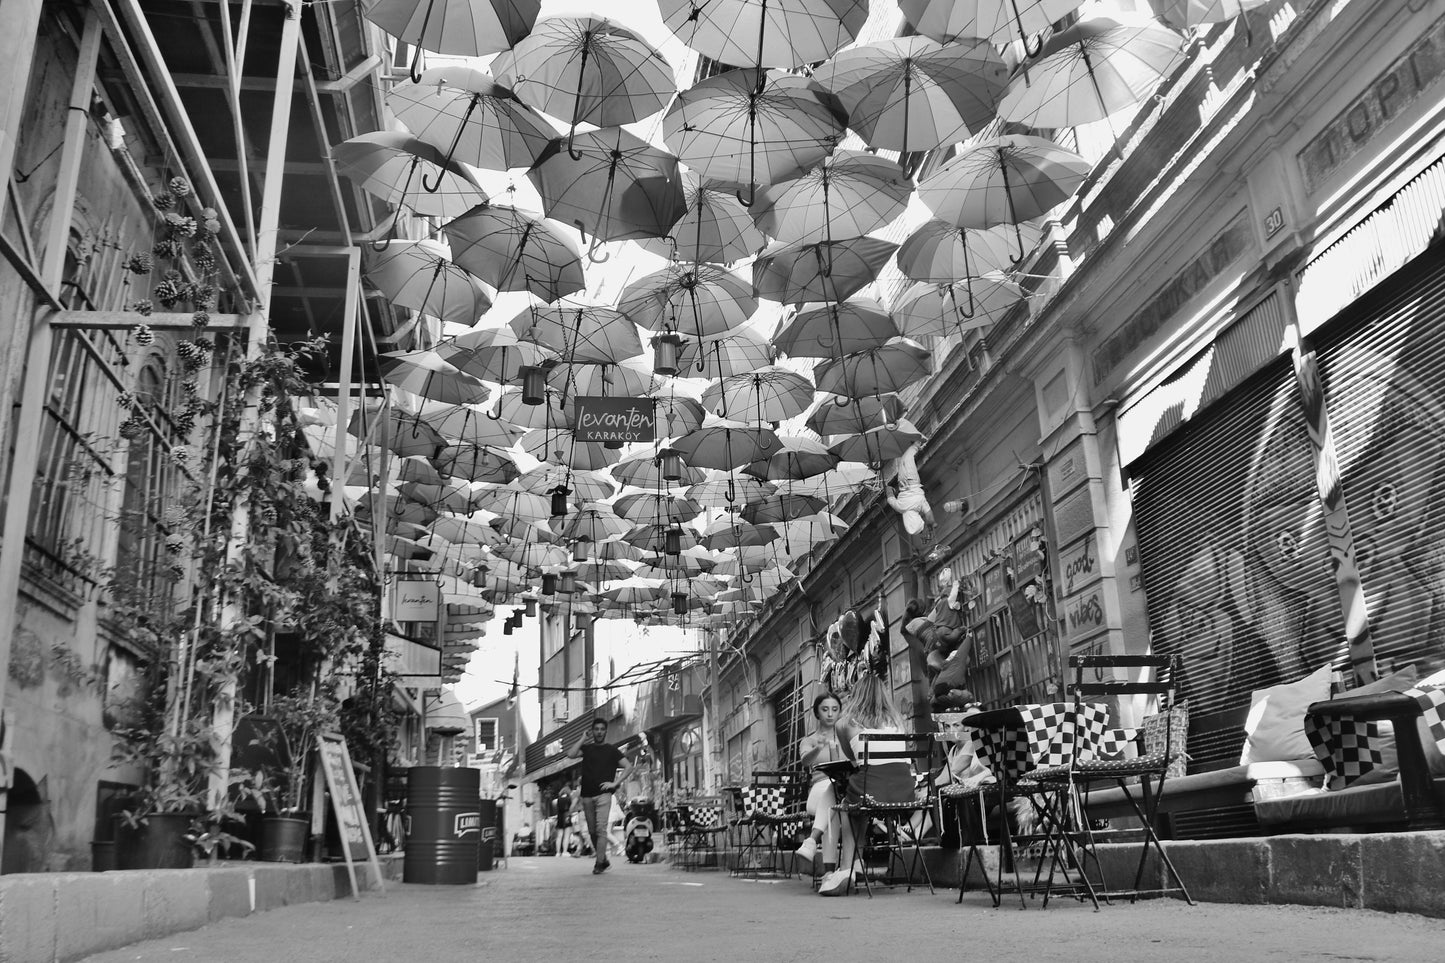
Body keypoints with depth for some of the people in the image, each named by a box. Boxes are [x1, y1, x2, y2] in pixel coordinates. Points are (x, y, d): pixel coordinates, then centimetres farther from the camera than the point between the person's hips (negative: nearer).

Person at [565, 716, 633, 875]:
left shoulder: (611, 750, 7)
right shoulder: (587, 748, 13)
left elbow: (628, 767, 4)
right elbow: (571, 755, -4)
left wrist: (615, 783, -6)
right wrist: (584, 739, 1)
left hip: (603, 794, -4)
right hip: (587, 795, 4)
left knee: (601, 829, -13)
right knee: (592, 830, 9)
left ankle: (599, 863, -13)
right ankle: (603, 859, 22)